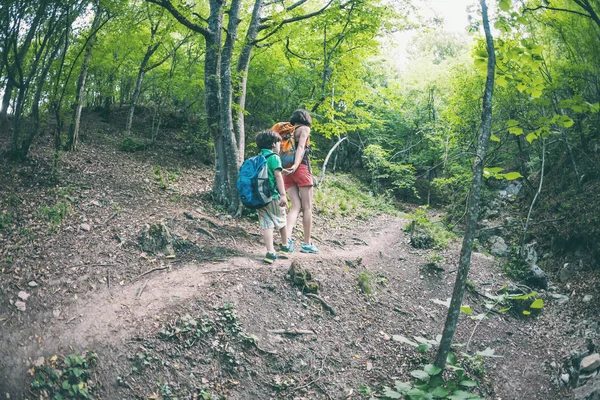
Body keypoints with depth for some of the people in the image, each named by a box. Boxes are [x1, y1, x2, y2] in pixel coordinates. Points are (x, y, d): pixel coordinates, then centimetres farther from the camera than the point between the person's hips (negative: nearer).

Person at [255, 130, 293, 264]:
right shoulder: (274, 157, -7)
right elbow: (278, 175, -17)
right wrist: (283, 194, -20)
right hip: (272, 196, -5)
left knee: (266, 224, 0)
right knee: (281, 221, 16)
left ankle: (270, 252, -12)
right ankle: (285, 245, 33)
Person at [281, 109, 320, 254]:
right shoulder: (305, 128, 4)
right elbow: (301, 147, -12)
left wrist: (281, 168, 7)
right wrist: (295, 165, -24)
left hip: (287, 171, 6)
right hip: (301, 168, -6)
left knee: (296, 206, 1)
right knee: (307, 207, 1)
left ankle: (288, 238, -20)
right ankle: (307, 244, 2)